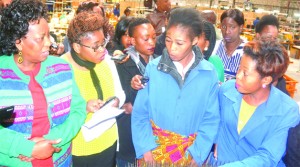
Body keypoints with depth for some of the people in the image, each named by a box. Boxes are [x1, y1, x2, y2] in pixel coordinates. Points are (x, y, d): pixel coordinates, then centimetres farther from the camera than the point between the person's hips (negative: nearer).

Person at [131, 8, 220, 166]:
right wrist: (146, 149, -13)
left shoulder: (209, 73, -10)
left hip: (190, 152, 0)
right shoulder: (153, 68, -11)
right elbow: (140, 114, -7)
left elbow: (211, 119, -5)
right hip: (155, 149, 0)